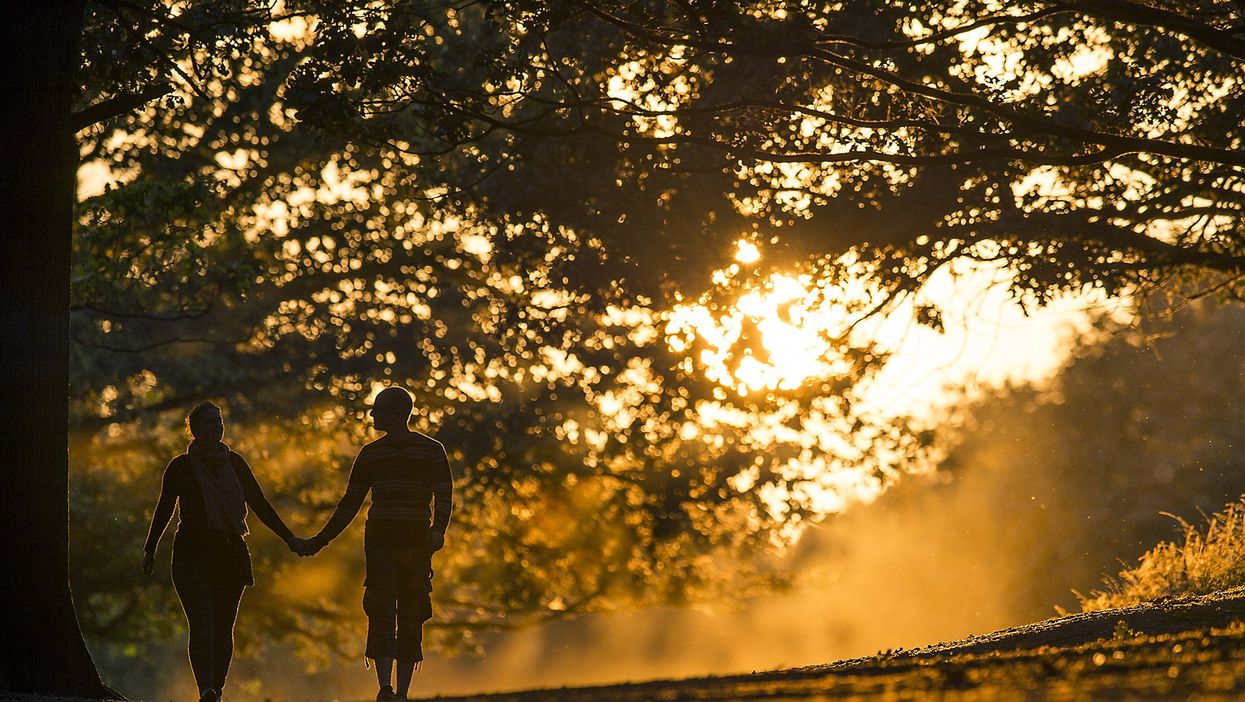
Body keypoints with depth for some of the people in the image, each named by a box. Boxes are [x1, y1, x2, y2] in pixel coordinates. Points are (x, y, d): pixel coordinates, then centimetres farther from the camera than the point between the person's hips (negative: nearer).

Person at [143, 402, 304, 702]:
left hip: (231, 554, 4)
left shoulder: (234, 464, 12)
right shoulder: (181, 467, 3)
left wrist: (288, 538, 7)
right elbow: (164, 509, 9)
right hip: (192, 555, -4)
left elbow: (260, 504, 12)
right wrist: (150, 550, 10)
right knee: (202, 623, -18)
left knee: (224, 628, 2)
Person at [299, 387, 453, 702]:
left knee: (411, 617, 1)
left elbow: (444, 497, -1)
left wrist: (438, 530, -20)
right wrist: (322, 539, 13)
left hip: (416, 542, -2)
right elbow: (350, 502, 18)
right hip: (379, 540, 2)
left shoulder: (431, 450, 4)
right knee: (381, 611, -14)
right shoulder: (370, 454, 14)